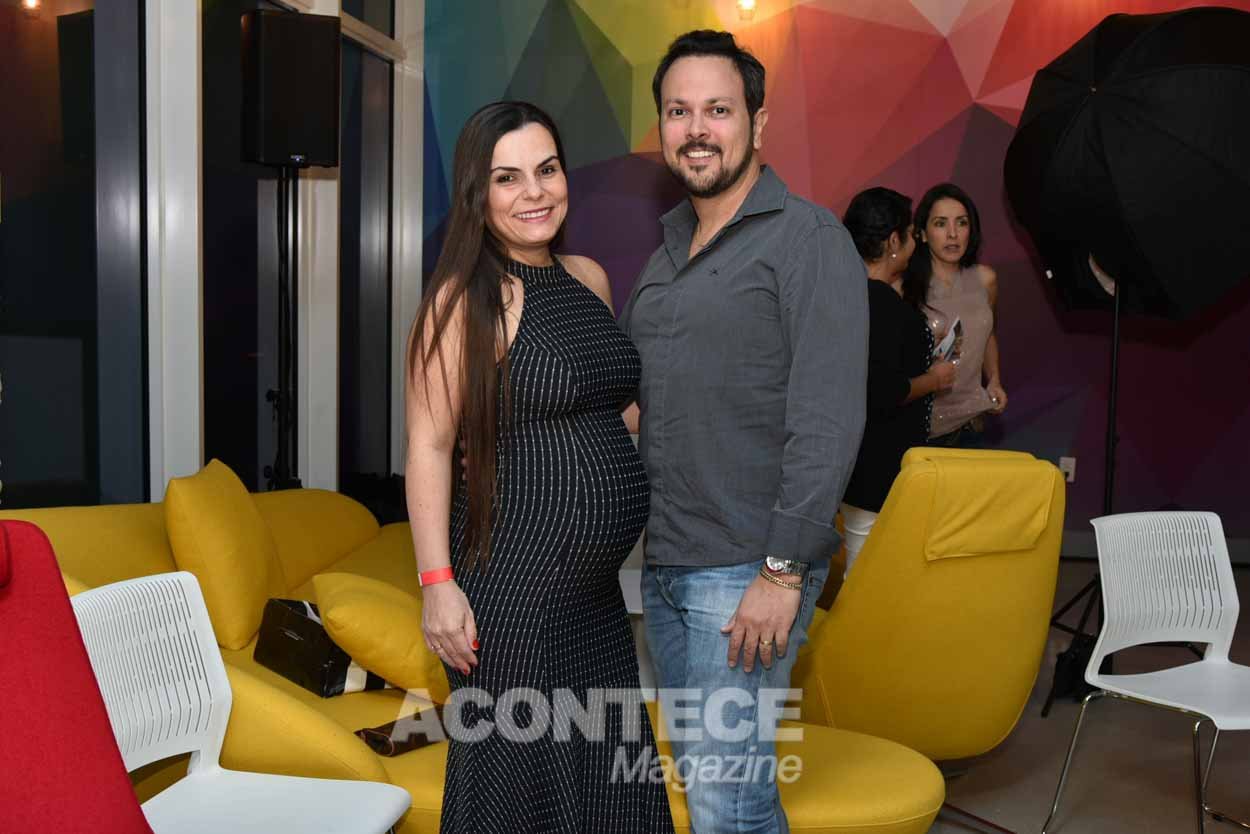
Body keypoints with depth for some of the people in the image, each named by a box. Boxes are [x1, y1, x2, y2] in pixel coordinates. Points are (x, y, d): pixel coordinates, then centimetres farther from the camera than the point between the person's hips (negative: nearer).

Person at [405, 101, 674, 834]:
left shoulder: (590, 279, 9)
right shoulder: (466, 299, -11)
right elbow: (430, 445, -14)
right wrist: (439, 583, -18)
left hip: (598, 590, 7)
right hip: (515, 584, -7)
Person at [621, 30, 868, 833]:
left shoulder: (808, 238, -9)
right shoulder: (668, 249, 14)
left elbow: (829, 419, -16)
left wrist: (783, 570, -19)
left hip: (748, 569, -7)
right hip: (663, 564, 8)